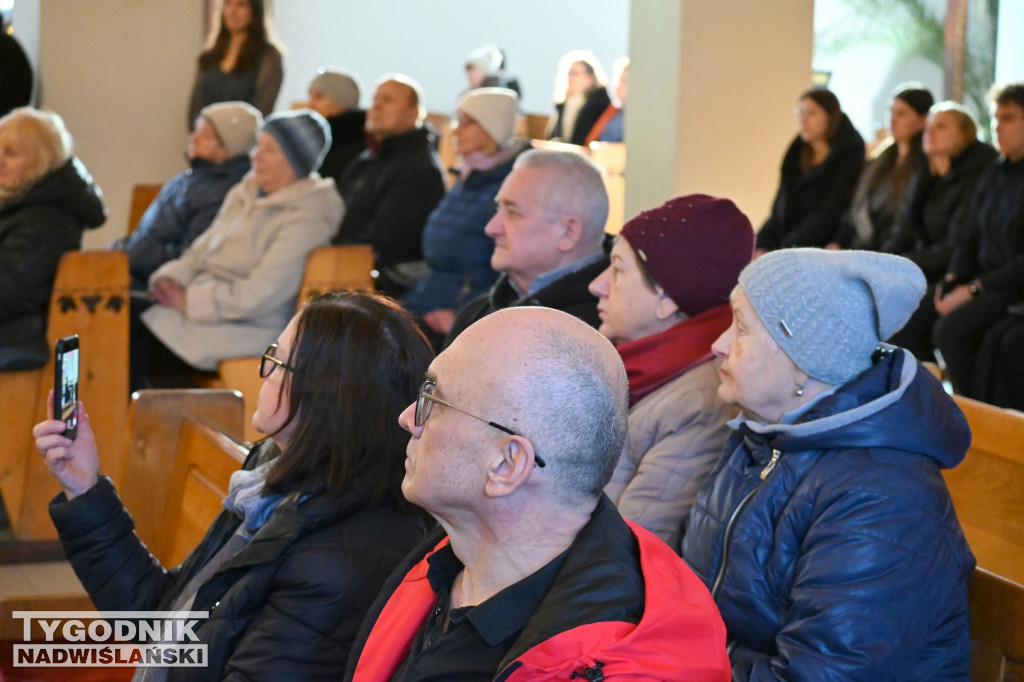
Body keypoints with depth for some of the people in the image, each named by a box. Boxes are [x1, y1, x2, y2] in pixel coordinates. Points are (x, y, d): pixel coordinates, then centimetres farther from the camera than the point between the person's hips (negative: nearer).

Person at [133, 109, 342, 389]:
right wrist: (173, 278, -2)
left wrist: (189, 301, -16)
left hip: (249, 329, -8)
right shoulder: (246, 193, 15)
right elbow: (204, 248, 19)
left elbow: (260, 294, -19)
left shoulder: (307, 216, -12)